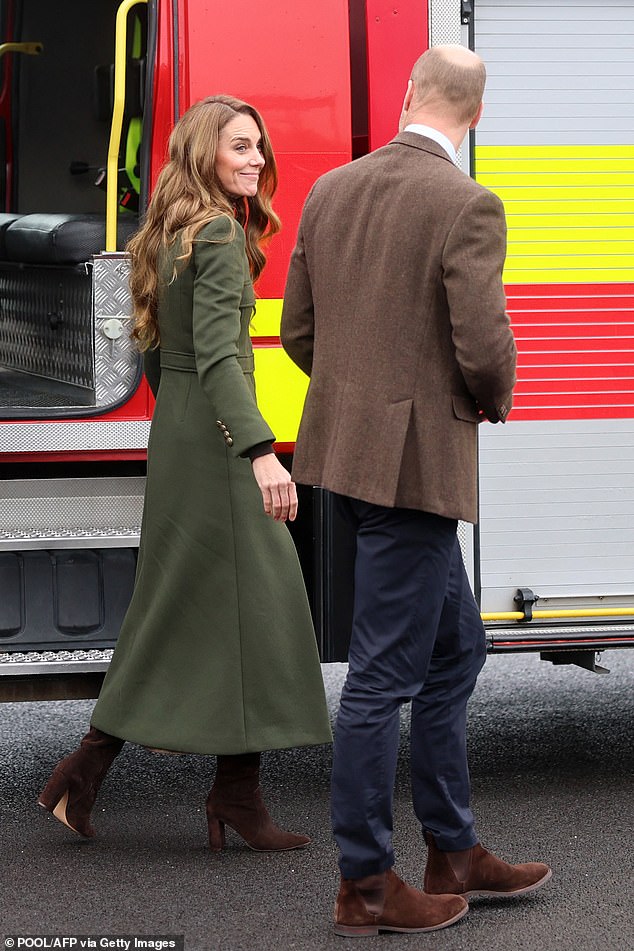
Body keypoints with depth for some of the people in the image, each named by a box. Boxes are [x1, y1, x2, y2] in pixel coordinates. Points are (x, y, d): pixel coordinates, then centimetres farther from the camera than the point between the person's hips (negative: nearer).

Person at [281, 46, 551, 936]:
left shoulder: (331, 189, 7)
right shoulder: (467, 205, -15)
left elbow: (297, 329, 12)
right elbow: (484, 347, -19)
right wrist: (493, 401, 3)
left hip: (347, 442, 8)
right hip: (416, 459, -8)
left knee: (454, 650, 19)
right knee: (384, 674, 0)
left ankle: (455, 852, 27)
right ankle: (364, 885, 9)